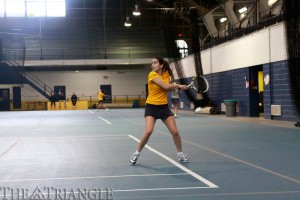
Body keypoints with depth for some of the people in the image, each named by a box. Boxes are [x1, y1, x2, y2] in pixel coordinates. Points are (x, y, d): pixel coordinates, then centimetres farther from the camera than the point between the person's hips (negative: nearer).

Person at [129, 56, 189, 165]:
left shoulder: (166, 74, 4)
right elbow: (166, 86, -21)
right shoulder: (152, 74, -14)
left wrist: (175, 87, -12)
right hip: (151, 106, -5)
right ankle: (136, 153, -4)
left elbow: (168, 88, 9)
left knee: (175, 131, 0)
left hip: (164, 107, 5)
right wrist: (179, 86, -7)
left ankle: (180, 154, 20)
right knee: (148, 130, -21)